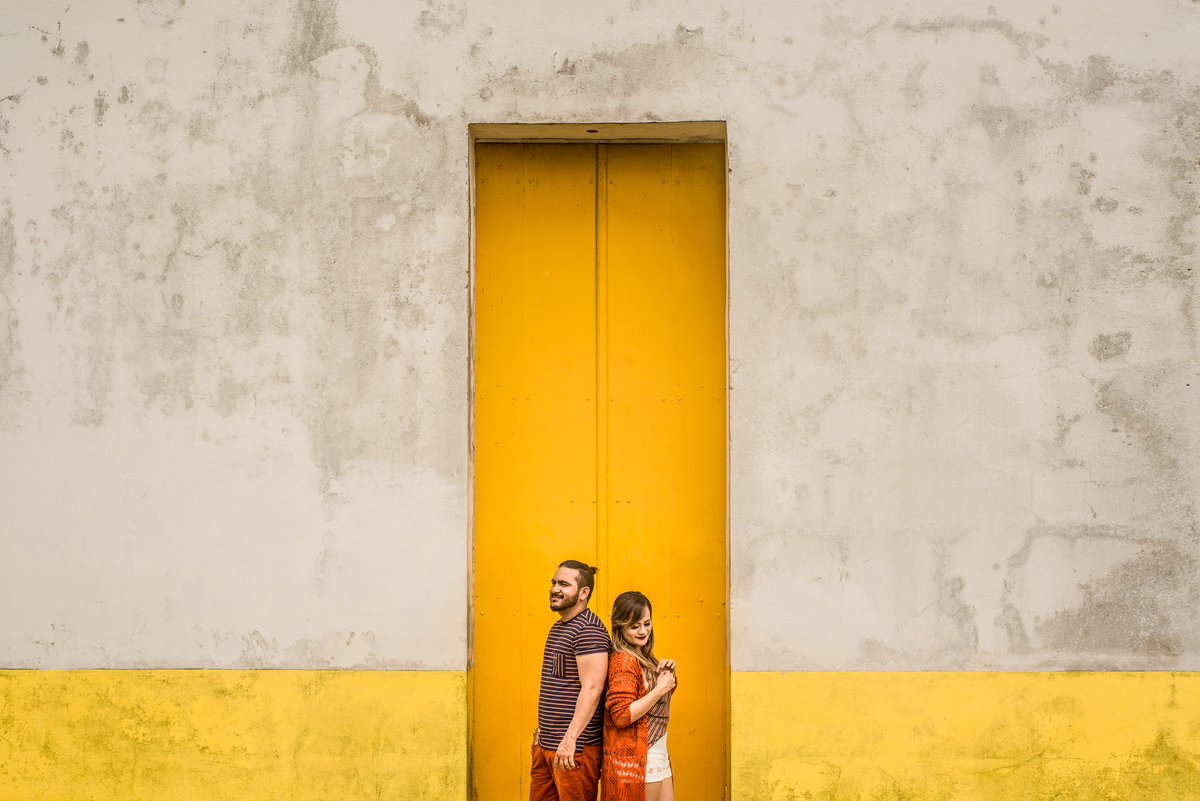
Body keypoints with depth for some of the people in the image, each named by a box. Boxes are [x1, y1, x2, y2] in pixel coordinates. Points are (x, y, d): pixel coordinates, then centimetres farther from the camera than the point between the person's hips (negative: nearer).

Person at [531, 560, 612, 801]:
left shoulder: (589, 630, -14)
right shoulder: (558, 627, 17)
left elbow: (592, 689, -22)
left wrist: (570, 740, -25)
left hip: (575, 748, -9)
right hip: (545, 745, 10)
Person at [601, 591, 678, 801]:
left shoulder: (643, 658, 12)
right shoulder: (623, 661, -15)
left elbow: (659, 703, 24)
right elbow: (621, 716, -24)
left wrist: (669, 674, 5)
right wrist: (660, 689, -18)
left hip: (658, 758, 9)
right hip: (636, 763, -9)